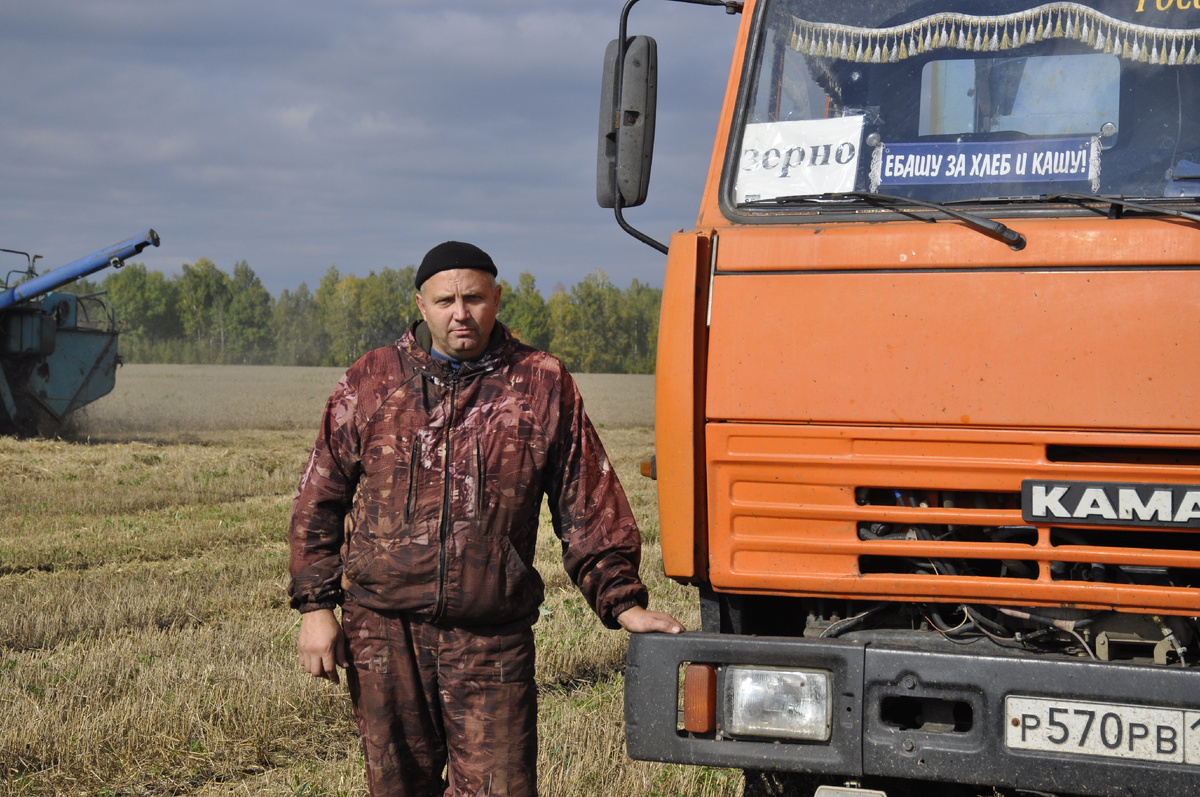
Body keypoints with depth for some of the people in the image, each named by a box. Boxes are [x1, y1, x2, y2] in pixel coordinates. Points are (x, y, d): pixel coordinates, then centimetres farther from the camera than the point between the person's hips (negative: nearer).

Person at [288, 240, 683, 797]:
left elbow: (589, 510, 8)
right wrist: (315, 606, 5)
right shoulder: (369, 383, 8)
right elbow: (319, 504, 11)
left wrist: (622, 603, 2)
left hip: (492, 641, -1)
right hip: (383, 631, 1)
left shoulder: (543, 386, 5)